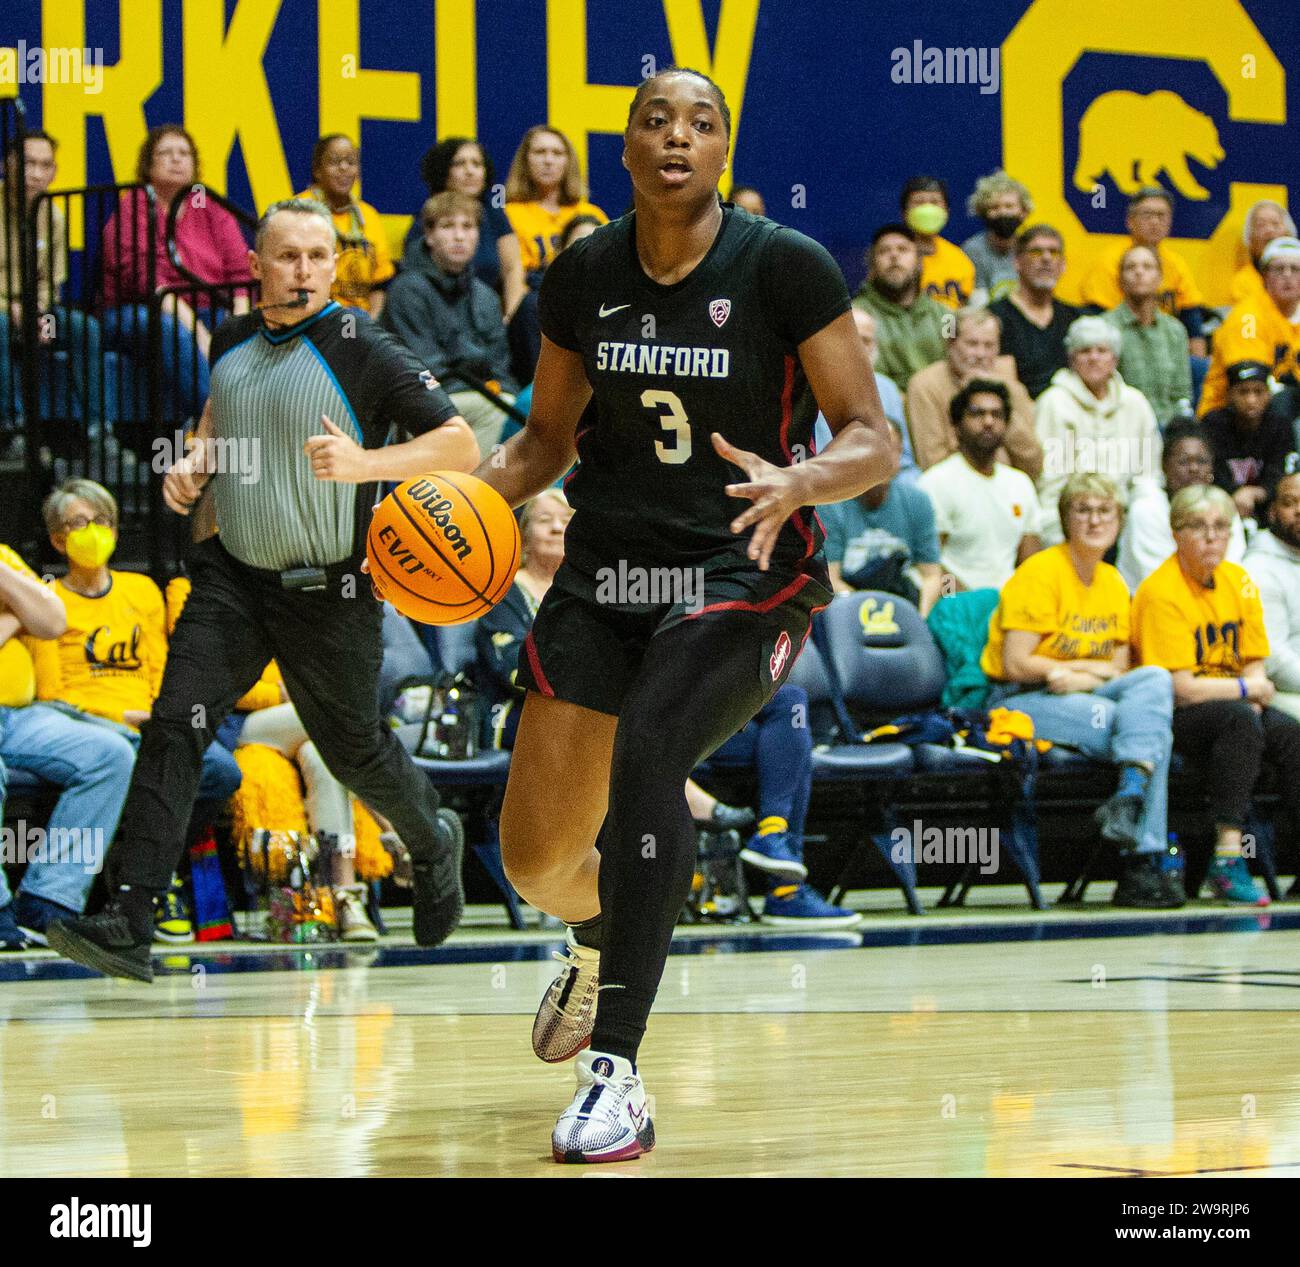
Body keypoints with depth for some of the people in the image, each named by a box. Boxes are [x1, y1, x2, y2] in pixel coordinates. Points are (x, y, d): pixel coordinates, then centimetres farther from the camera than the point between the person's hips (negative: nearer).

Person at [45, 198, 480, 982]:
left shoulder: (364, 353, -12)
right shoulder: (235, 343, 6)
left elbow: (461, 446, -15)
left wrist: (365, 462, -29)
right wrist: (195, 463, 7)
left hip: (328, 592, -4)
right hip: (234, 574, 4)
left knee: (354, 751, 10)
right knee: (176, 726, -12)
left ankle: (435, 846, 44)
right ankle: (127, 925, -17)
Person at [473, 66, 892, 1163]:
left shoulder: (787, 267, -10)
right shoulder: (583, 276, 2)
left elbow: (872, 442, -10)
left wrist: (798, 481, -32)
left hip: (741, 574, -4)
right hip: (606, 568, 5)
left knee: (648, 743, -33)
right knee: (534, 857, 3)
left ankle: (617, 1074, -29)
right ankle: (599, 944, 44)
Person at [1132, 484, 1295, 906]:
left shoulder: (1238, 581, 8)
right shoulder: (1161, 591, -15)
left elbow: (1256, 666, 9)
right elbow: (1180, 688, -19)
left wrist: (1254, 692, -13)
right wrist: (1249, 690, -9)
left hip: (1236, 710, 7)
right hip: (1170, 716, -7)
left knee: (1289, 732, -20)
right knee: (1239, 718, -34)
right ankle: (1228, 859, -39)